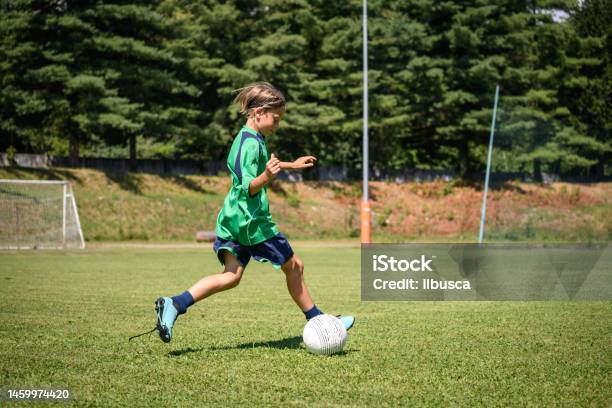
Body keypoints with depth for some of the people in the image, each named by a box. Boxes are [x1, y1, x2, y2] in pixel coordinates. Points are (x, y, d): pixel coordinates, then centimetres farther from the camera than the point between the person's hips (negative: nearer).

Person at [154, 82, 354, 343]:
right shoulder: (251, 143, -16)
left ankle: (174, 305, -14)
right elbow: (248, 187, -23)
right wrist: (266, 178, -42)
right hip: (251, 220, -10)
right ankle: (317, 320, 17)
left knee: (231, 276, 1)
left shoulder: (247, 138, 16)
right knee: (293, 266, 5)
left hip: (232, 220, 10)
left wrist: (291, 165, 45)